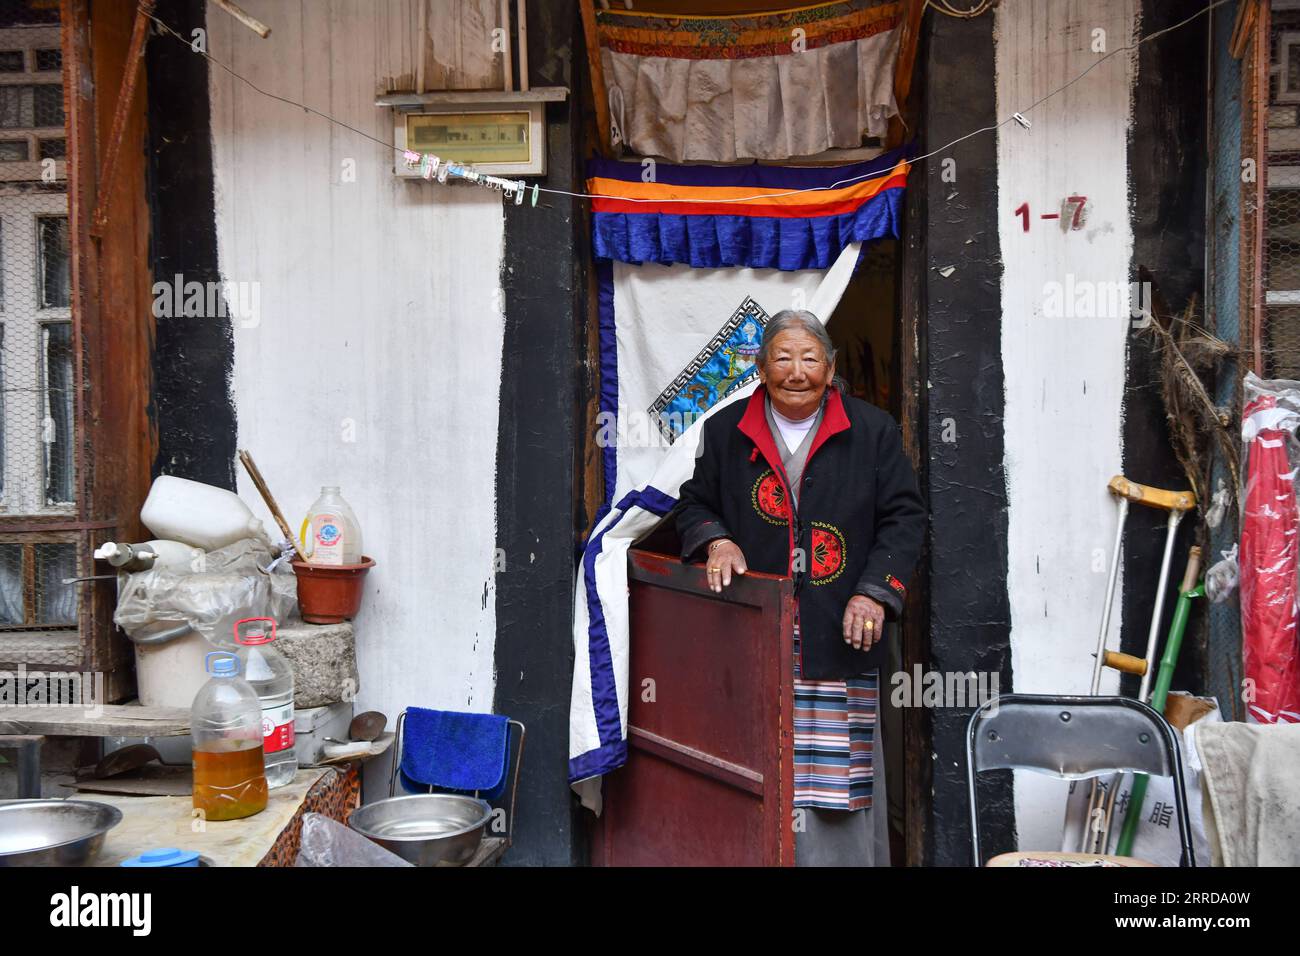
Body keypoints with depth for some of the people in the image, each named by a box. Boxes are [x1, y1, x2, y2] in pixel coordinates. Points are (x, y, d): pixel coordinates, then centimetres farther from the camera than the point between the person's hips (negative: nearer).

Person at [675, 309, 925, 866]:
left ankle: (842, 858, 16)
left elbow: (904, 517, 6)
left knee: (837, 773, 1)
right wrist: (715, 540, -4)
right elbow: (694, 503, 18)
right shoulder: (726, 431, 9)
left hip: (840, 633, 0)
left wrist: (875, 592, -6)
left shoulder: (872, 430, 6)